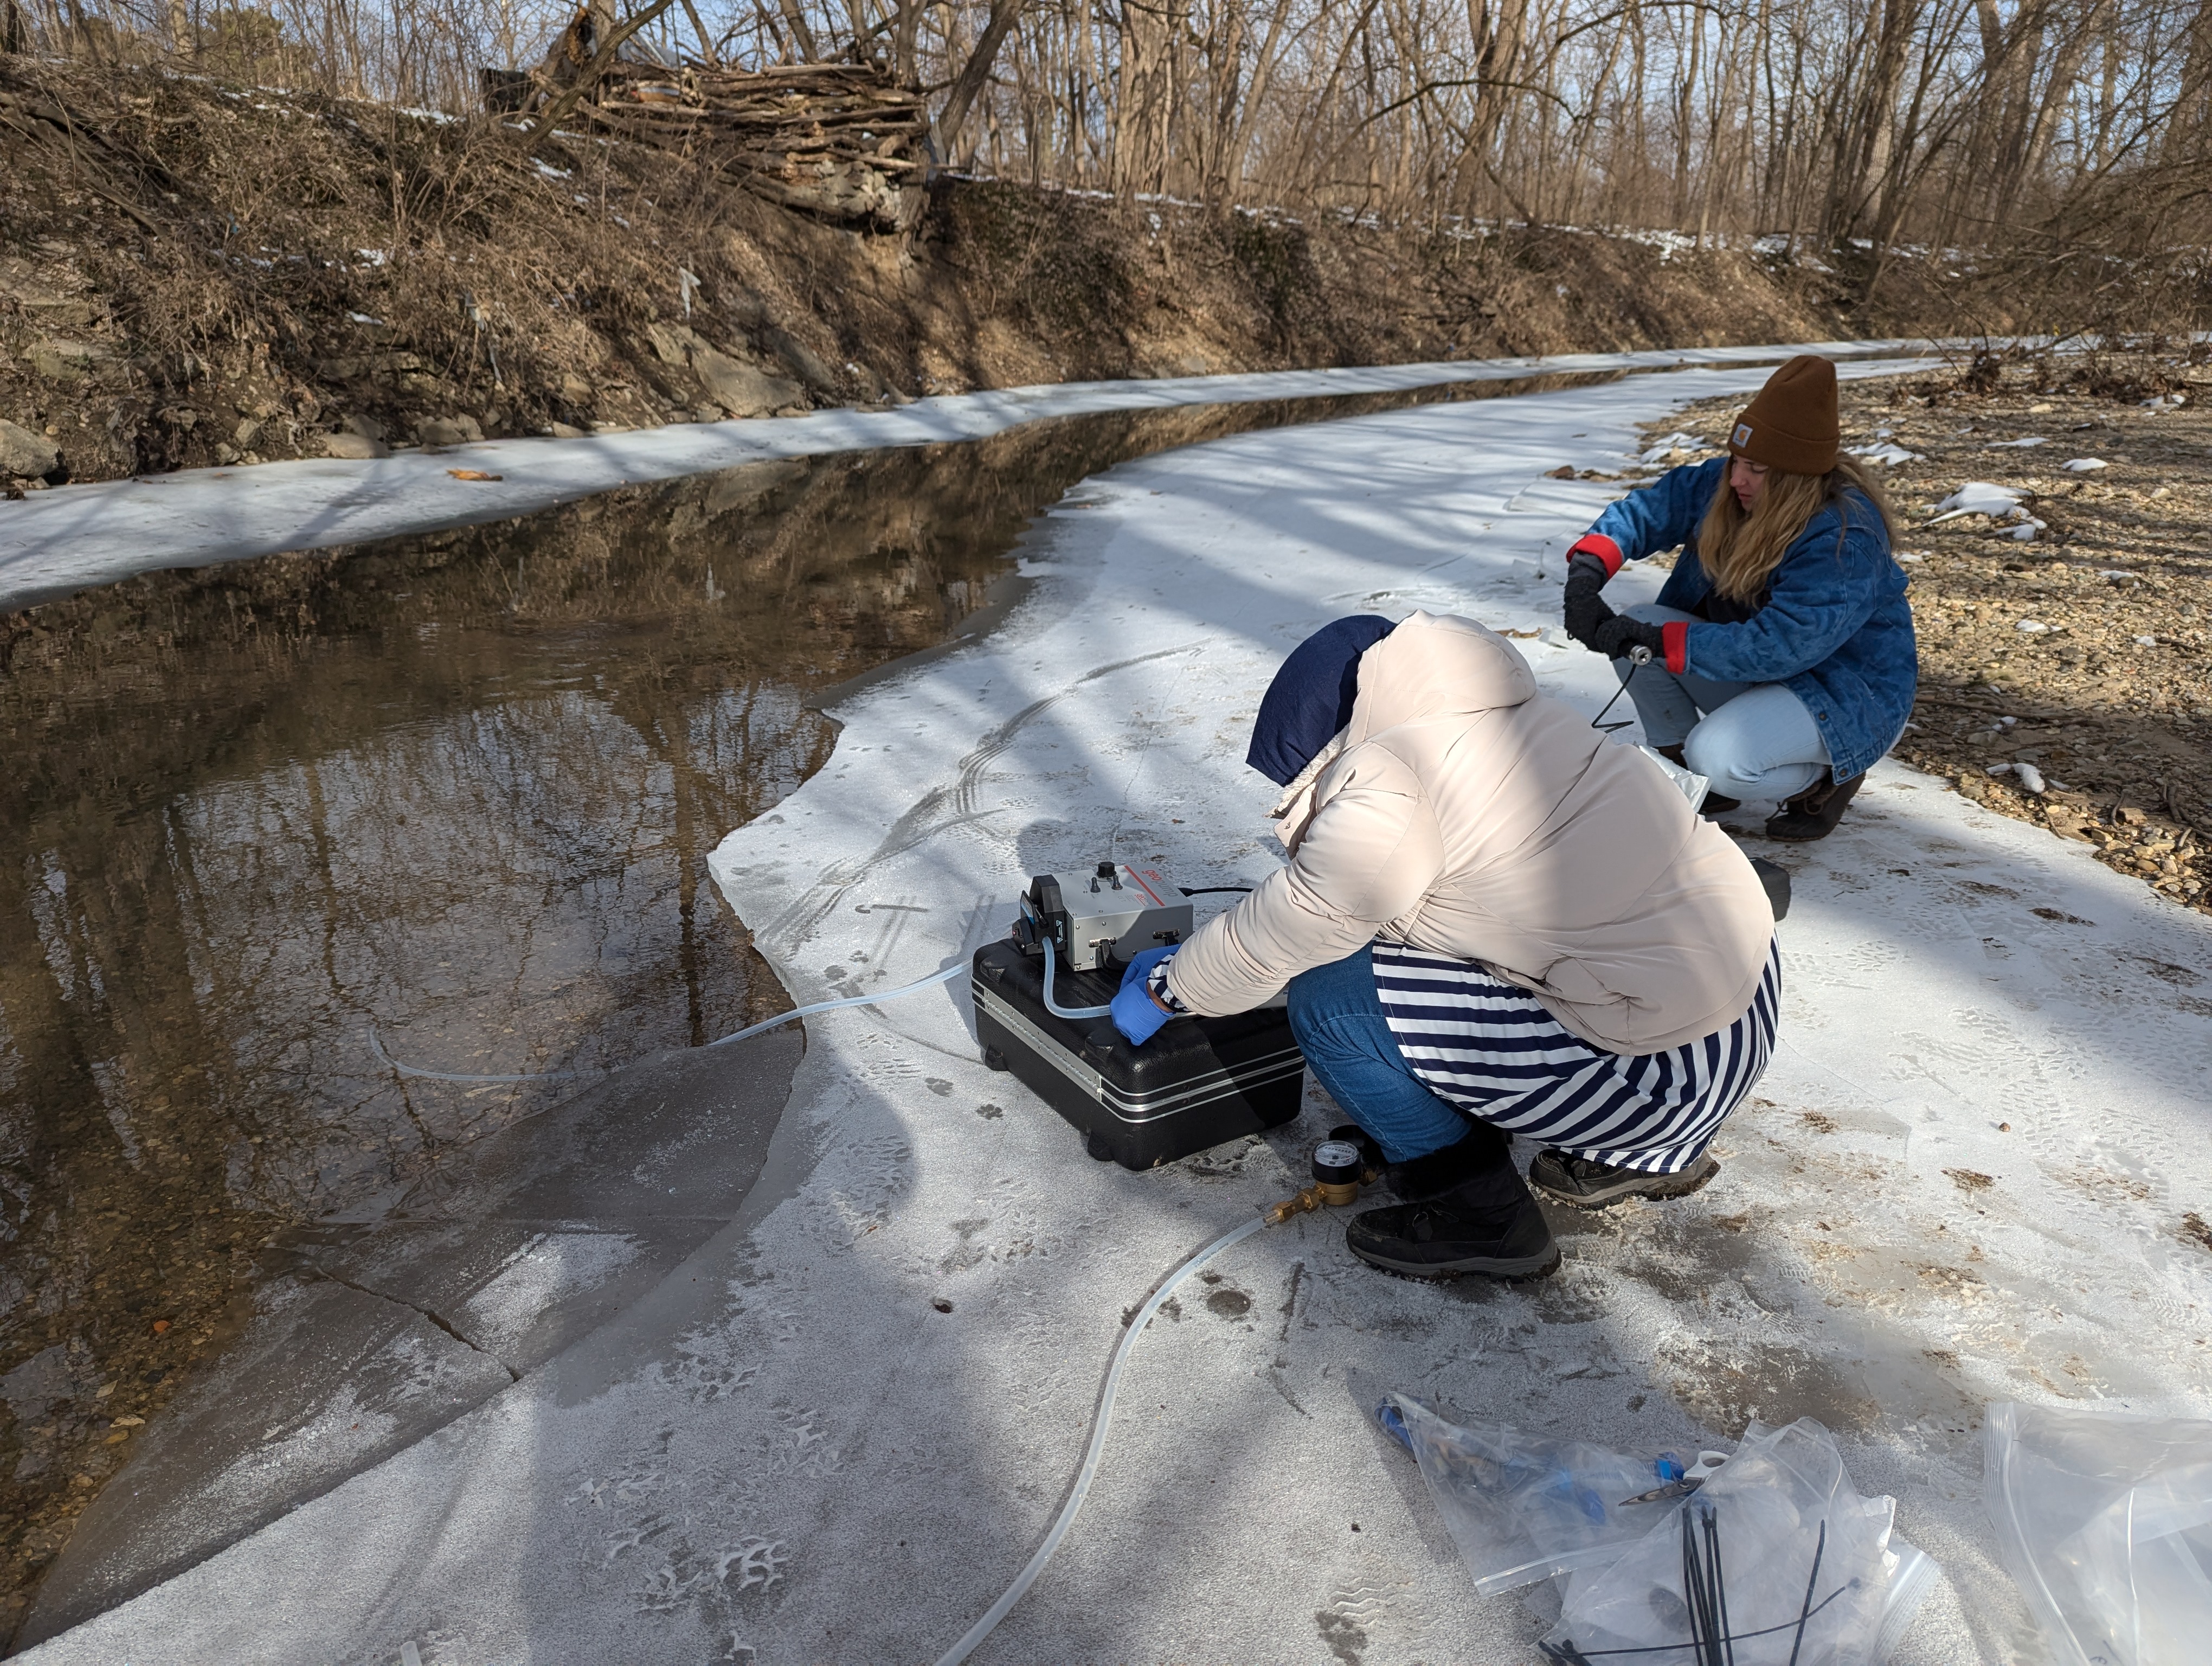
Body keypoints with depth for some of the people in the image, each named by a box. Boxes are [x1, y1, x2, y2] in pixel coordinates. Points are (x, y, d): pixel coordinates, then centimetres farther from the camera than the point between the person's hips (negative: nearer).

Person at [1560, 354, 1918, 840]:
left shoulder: (1846, 539, -29)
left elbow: (1780, 646, -37)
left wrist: (1656, 642, -40)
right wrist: (1586, 572, -26)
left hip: (1846, 693, -8)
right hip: (1756, 663, 8)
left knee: (1719, 758, -33)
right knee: (1636, 625, -13)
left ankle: (1825, 777, 2)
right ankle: (1685, 775, 4)